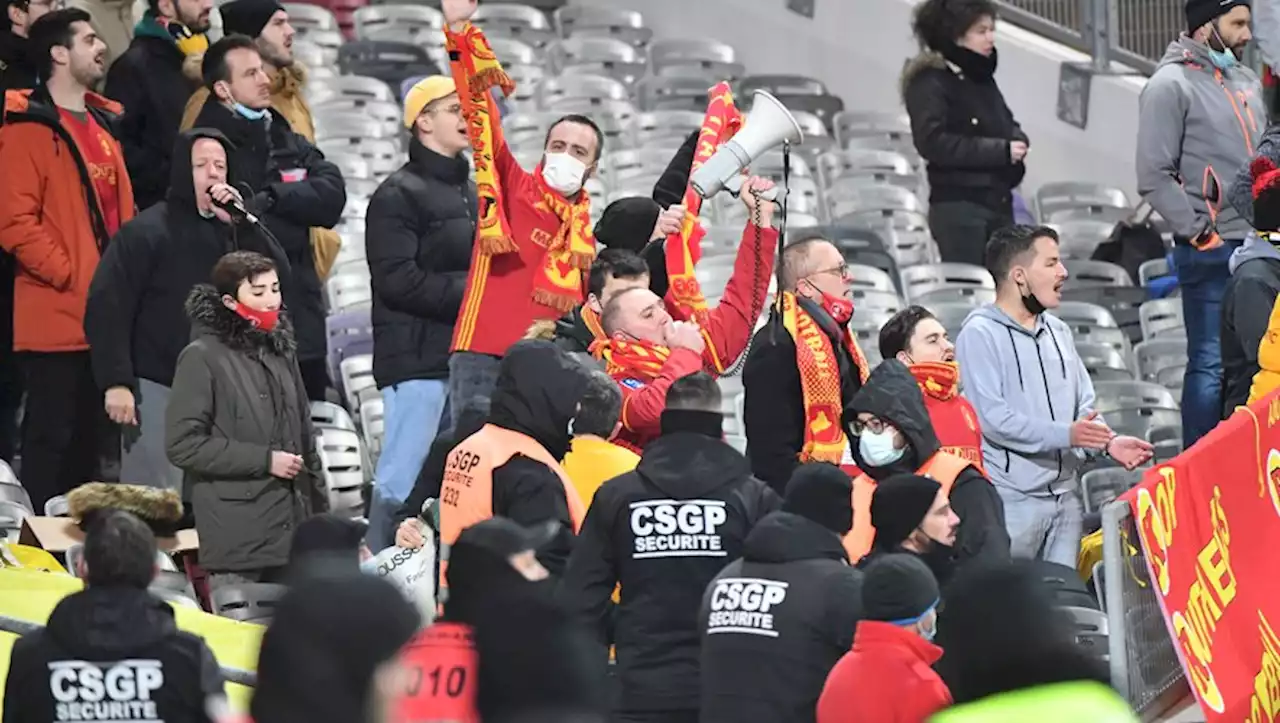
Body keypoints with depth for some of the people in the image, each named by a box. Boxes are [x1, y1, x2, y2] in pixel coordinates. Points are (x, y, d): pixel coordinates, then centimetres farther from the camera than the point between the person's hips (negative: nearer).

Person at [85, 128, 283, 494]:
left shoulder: (233, 231, 13)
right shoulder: (146, 233, -5)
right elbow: (107, 308, -10)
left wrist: (241, 220, -11)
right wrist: (116, 382, -18)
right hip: (158, 389, -5)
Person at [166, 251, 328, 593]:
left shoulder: (280, 353, 16)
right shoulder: (203, 358, -6)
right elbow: (182, 444, -13)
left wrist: (321, 513, 18)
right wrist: (264, 460, -12)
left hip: (289, 526, 6)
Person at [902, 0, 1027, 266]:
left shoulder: (983, 79, 16)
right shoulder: (930, 83, -8)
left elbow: (1008, 123, 25)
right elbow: (933, 142, -18)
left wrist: (1018, 141, -1)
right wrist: (1000, 150, -18)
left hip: (999, 203, 7)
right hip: (958, 206, -7)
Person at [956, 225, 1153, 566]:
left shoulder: (1058, 332, 16)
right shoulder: (980, 334, -6)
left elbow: (1084, 407, 18)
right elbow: (992, 417, -16)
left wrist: (1109, 441, -4)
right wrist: (1065, 435, -23)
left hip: (1064, 496, 7)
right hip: (1011, 497, -7)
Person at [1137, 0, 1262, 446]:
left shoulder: (1246, 82, 16)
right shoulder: (1172, 86, -7)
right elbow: (1154, 177, -11)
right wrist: (1198, 232, -13)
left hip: (1259, 246, 7)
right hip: (1210, 254, -7)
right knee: (1211, 366, -5)